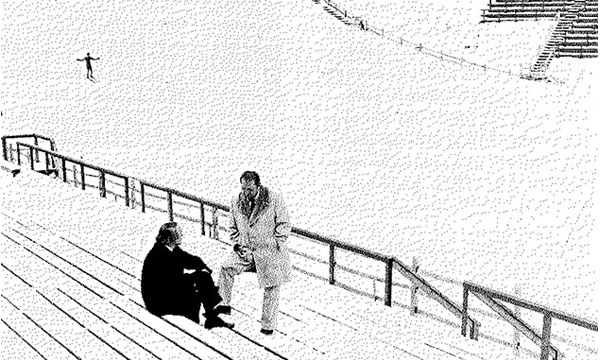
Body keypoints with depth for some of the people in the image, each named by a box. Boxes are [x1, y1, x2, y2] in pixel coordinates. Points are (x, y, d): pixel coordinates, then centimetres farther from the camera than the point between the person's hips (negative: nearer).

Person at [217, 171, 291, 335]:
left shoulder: (274, 199, -10)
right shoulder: (236, 201, 1)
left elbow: (284, 226, -7)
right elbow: (233, 228, 12)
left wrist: (273, 247, -13)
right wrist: (238, 245, -3)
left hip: (270, 252, -3)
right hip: (246, 250, 3)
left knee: (271, 288, 2)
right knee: (226, 268, -19)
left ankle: (268, 325, 19)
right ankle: (223, 305, -4)